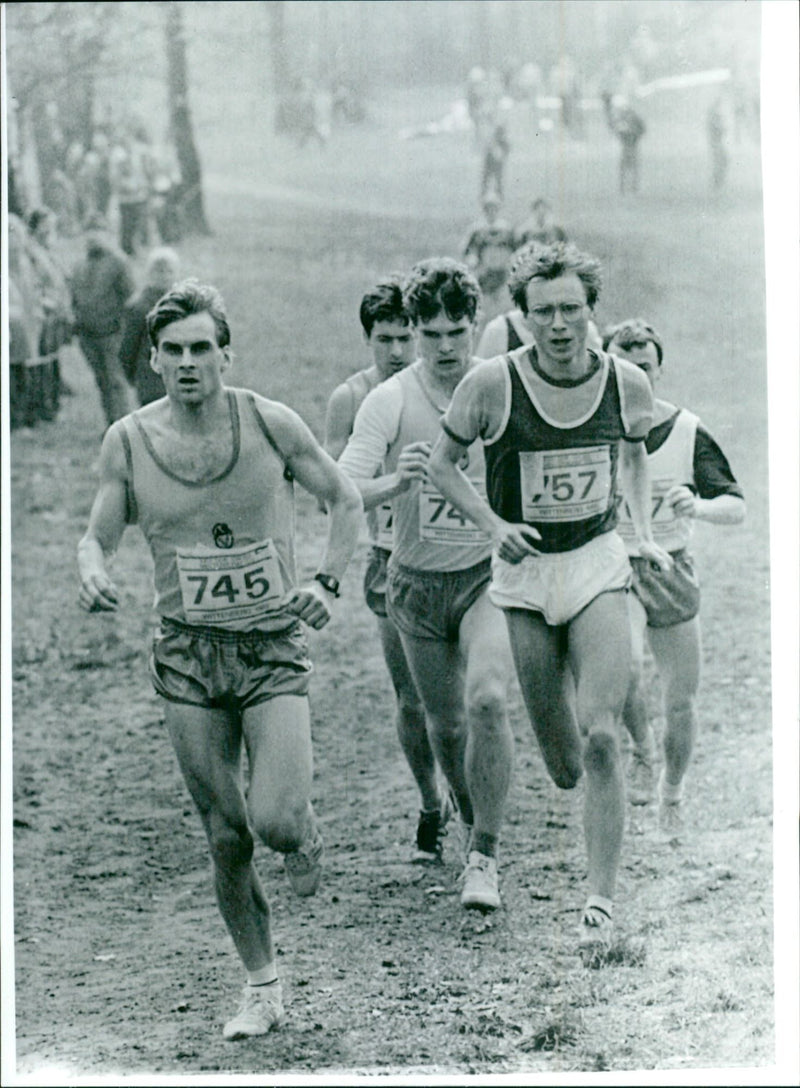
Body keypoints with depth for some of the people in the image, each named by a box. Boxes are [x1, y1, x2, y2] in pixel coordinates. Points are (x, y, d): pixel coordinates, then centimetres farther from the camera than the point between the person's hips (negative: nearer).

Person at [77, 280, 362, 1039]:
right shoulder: (129, 442, -2)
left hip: (273, 645, -2)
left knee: (275, 820, -17)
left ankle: (304, 835, 21)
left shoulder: (269, 425, -6)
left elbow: (345, 500, 7)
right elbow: (97, 535, 7)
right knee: (226, 837, 4)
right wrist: (92, 573, -15)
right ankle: (262, 987, 20)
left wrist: (326, 583, -5)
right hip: (188, 655, 2)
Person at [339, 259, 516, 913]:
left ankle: (485, 857, -14)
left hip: (490, 572, -1)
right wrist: (395, 482, -38)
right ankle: (474, 822, 42)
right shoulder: (389, 401, -10)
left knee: (487, 701, -24)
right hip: (418, 582, 2)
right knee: (445, 723, 13)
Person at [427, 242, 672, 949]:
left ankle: (602, 900, -8)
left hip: (599, 565, 0)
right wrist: (493, 525, -12)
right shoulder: (492, 384, -13)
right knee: (563, 767, 4)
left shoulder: (627, 384, -5)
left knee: (600, 738, -15)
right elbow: (443, 463, 2)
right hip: (522, 573, 0)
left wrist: (645, 534, 4)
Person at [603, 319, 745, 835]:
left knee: (681, 702, 2)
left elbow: (736, 507, -11)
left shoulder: (688, 432, -6)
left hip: (672, 573, 1)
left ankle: (673, 793, 30)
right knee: (625, 666, -28)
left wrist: (698, 506, -31)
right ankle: (642, 749, 3)